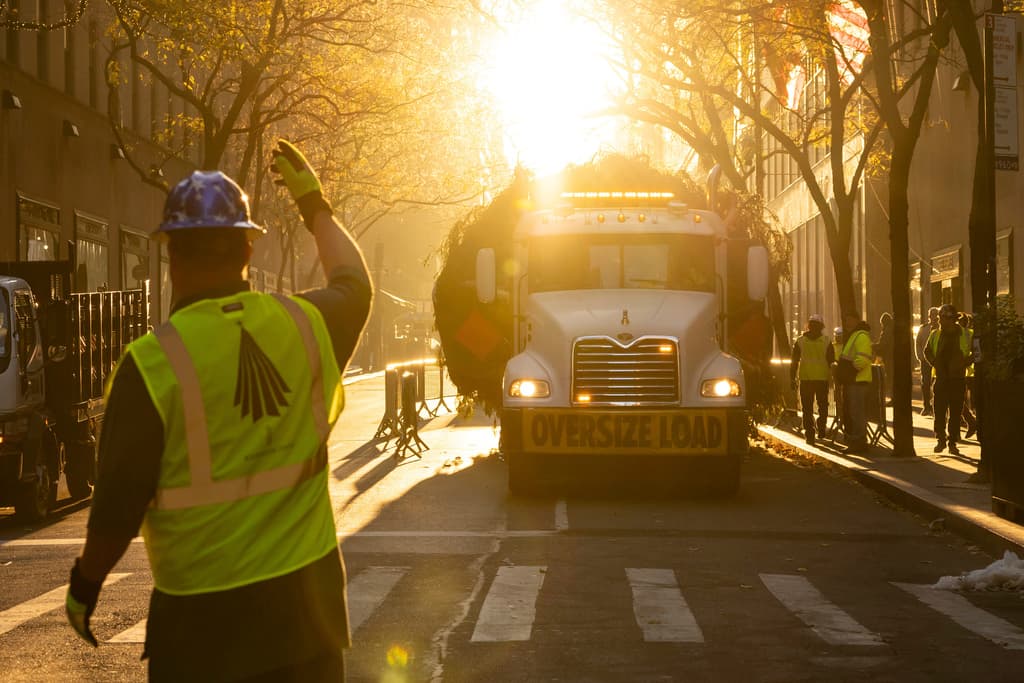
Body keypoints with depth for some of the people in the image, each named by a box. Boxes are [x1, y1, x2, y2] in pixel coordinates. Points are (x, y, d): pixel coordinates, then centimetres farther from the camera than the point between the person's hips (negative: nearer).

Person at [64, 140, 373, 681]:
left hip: (205, 614, -4)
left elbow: (119, 504, -11)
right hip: (307, 592, 4)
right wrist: (315, 207, 36)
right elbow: (354, 282, 23)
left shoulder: (152, 362, -16)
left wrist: (85, 584, 6)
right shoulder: (306, 324, -2)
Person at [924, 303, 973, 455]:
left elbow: (975, 352, 6)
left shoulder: (965, 335, -4)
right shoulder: (935, 334, 3)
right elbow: (927, 351, 18)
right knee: (939, 411, -1)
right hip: (941, 379, 2)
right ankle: (940, 439, 11)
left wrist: (964, 363, -5)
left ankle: (953, 442, 8)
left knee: (955, 413, 2)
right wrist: (935, 363, 5)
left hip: (958, 379, -2)